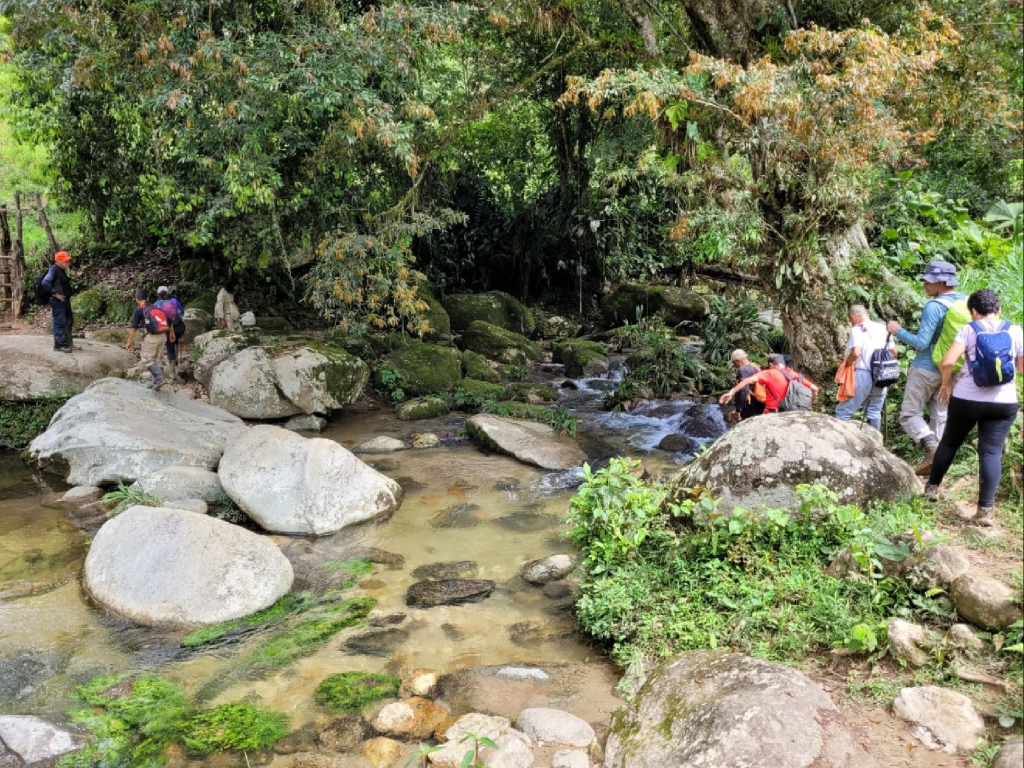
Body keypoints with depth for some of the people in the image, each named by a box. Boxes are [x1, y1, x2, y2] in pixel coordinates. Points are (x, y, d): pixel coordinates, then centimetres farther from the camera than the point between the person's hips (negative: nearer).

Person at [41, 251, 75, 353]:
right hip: (58, 301, -10)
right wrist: (55, 294, -23)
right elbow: (45, 283, -27)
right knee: (60, 322, -5)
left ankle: (68, 342, 27)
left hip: (65, 300, 10)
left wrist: (68, 296, 14)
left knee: (69, 321, 16)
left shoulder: (62, 271, 12)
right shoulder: (54, 270, -15)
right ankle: (58, 344, 2)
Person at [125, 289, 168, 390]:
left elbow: (133, 328, -2)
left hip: (152, 337, -6)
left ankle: (160, 379, -14)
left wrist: (129, 343, 4)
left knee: (147, 360, 1)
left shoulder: (138, 310, 1)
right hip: (163, 336, 6)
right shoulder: (155, 308, 18)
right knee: (156, 360, 16)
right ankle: (155, 382, 18)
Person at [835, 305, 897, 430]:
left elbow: (856, 352, -21)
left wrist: (845, 364, -5)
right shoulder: (883, 328, 13)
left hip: (863, 375, -7)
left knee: (843, 411, -2)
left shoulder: (857, 329, -8)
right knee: (874, 413, 12)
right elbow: (893, 351, 15)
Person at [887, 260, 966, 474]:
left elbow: (921, 342, -21)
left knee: (910, 414, 1)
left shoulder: (934, 306, -19)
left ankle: (931, 447, -22)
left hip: (926, 369, -7)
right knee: (940, 417, 14)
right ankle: (940, 456, 13)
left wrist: (898, 331, -10)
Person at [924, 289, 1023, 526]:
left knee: (949, 442, 17)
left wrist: (947, 383, 4)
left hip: (966, 399, -1)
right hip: (1003, 403, 1)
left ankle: (932, 487, 31)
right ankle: (985, 509, -6)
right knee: (991, 452, -1)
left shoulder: (969, 330, -3)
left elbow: (947, 362, -13)